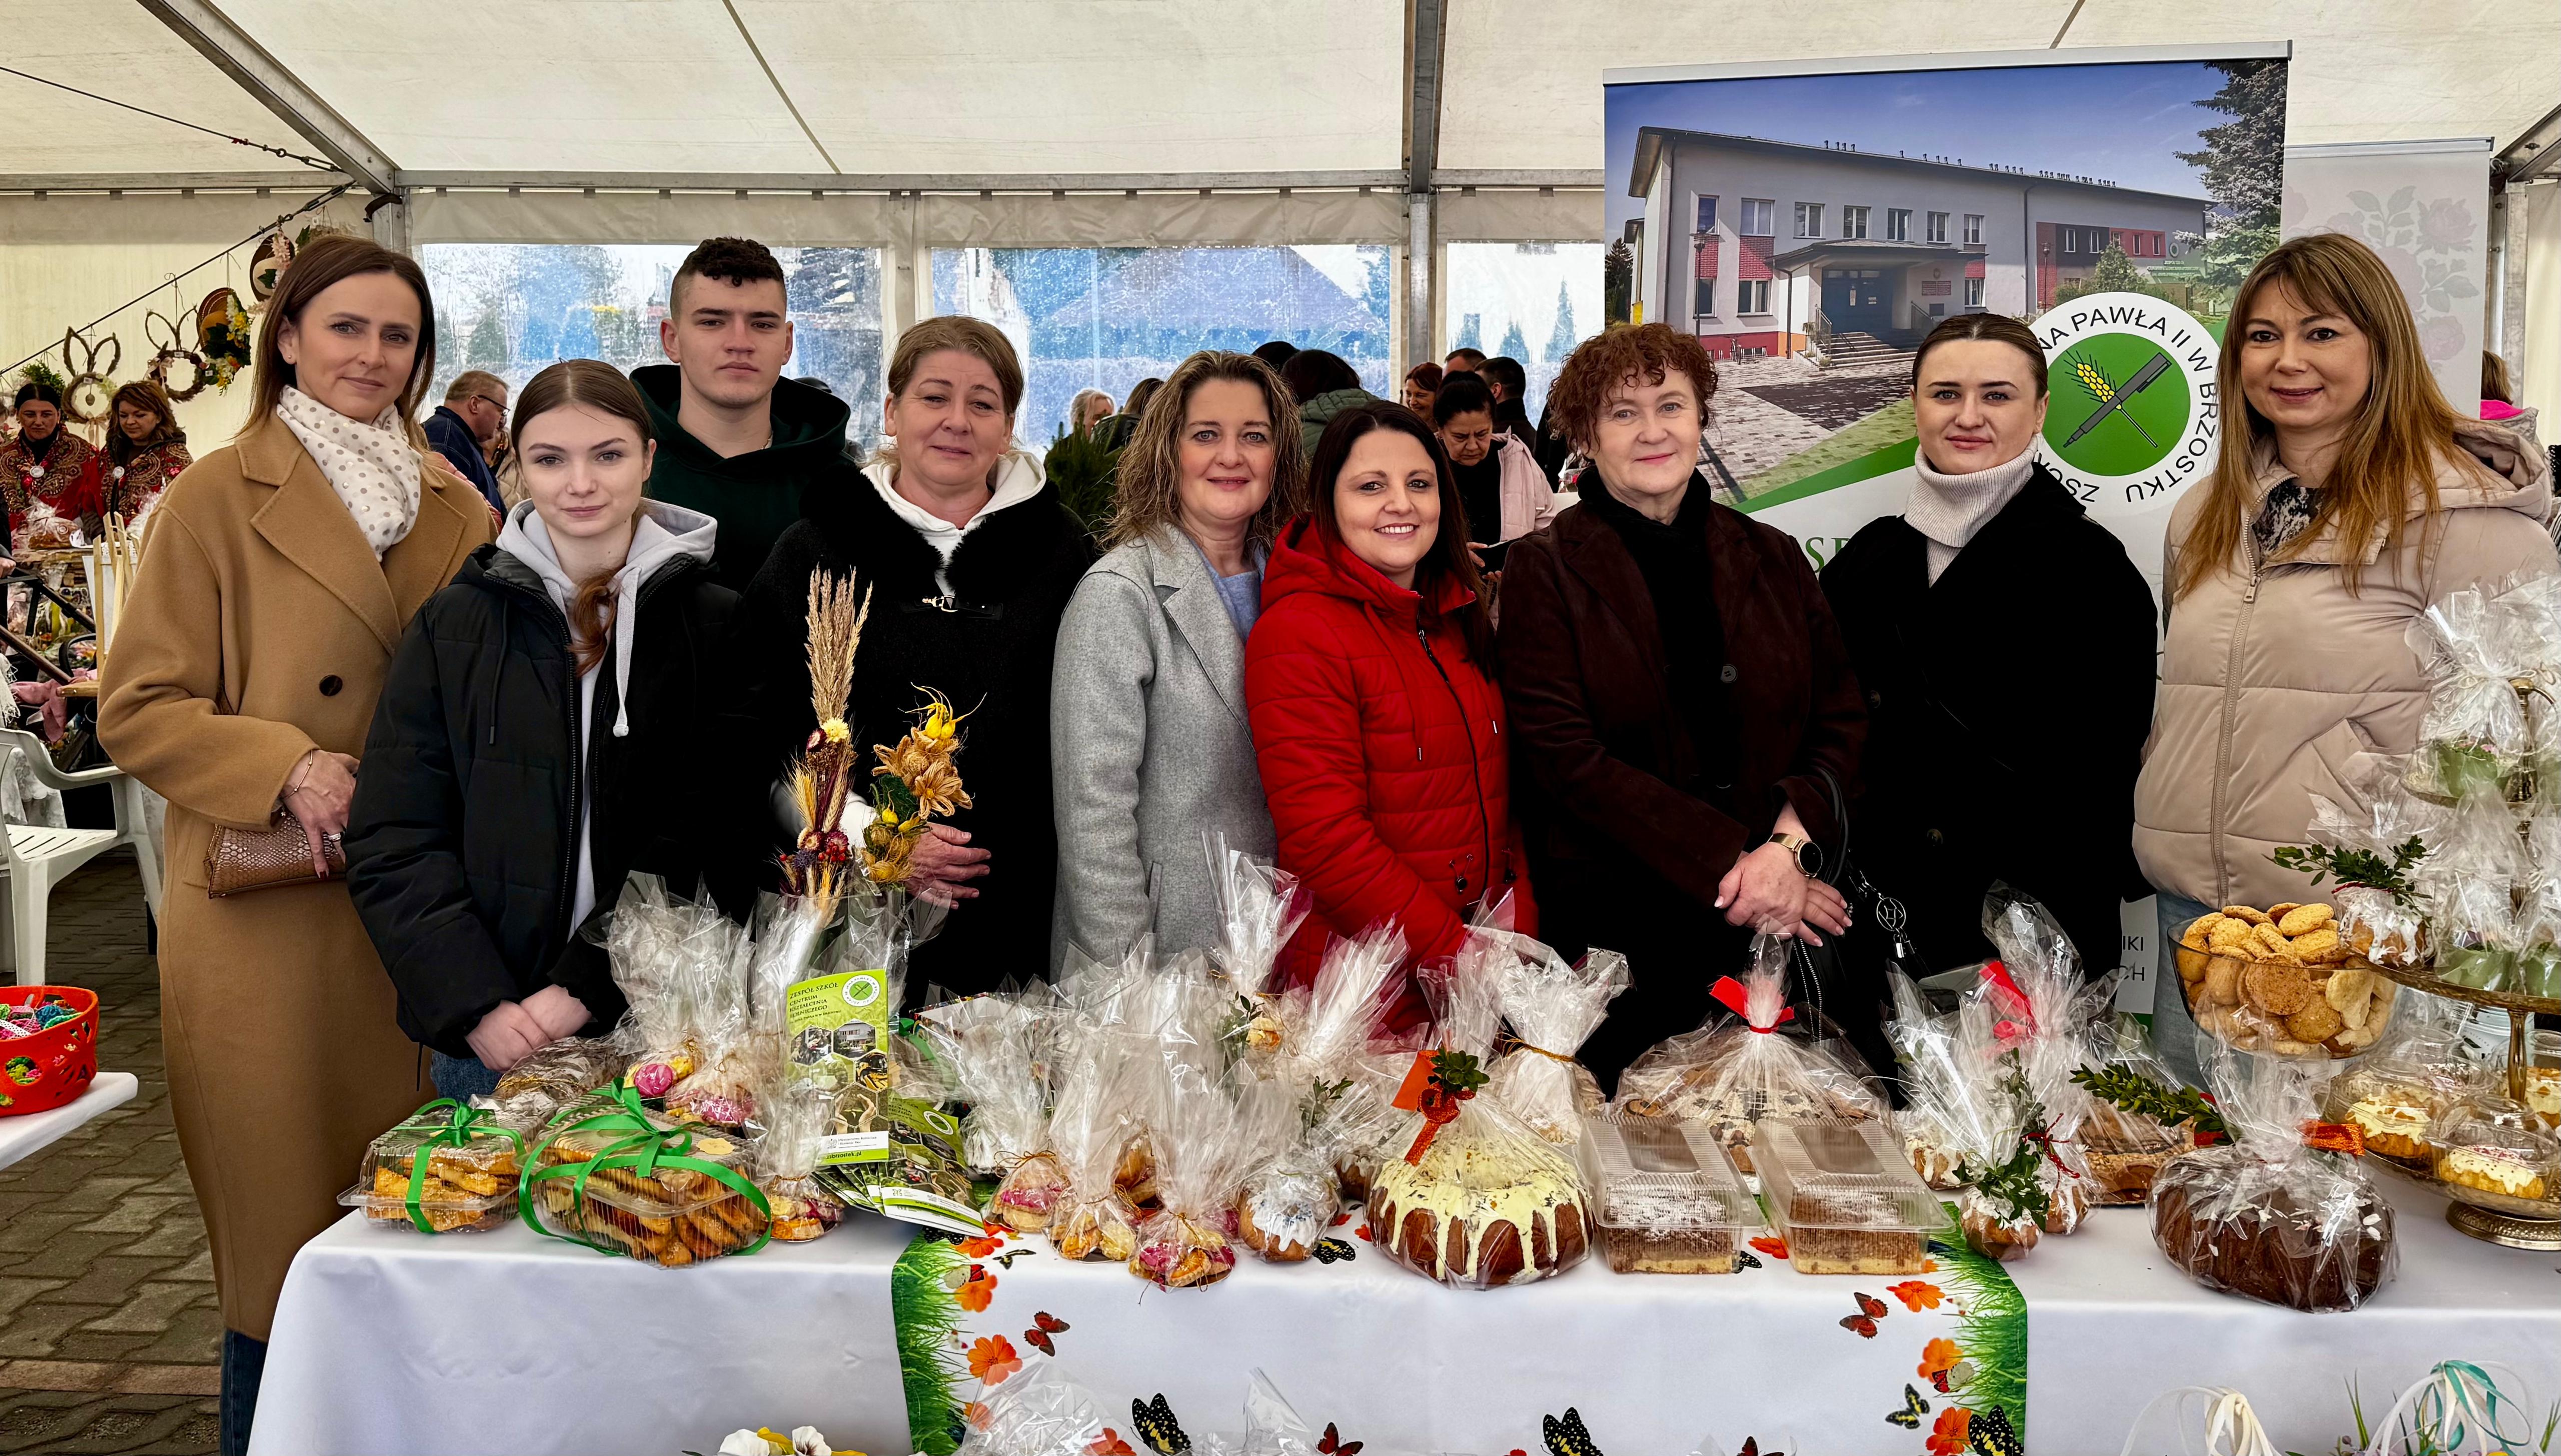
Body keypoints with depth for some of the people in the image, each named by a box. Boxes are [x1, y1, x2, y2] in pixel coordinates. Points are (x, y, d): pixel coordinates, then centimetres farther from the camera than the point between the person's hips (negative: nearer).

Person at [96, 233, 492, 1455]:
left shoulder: (458, 511, 11)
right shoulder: (217, 499, 0)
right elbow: (137, 710, -2)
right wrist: (286, 766, -17)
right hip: (269, 927, -3)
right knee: (285, 1229, 6)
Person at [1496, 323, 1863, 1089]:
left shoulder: (1772, 559, 10)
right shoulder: (1543, 572, -2)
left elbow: (1842, 721, 6)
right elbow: (1566, 756, -11)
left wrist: (1792, 843, -13)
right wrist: (1727, 863, -17)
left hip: (1781, 906, 3)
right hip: (1610, 919, -3)